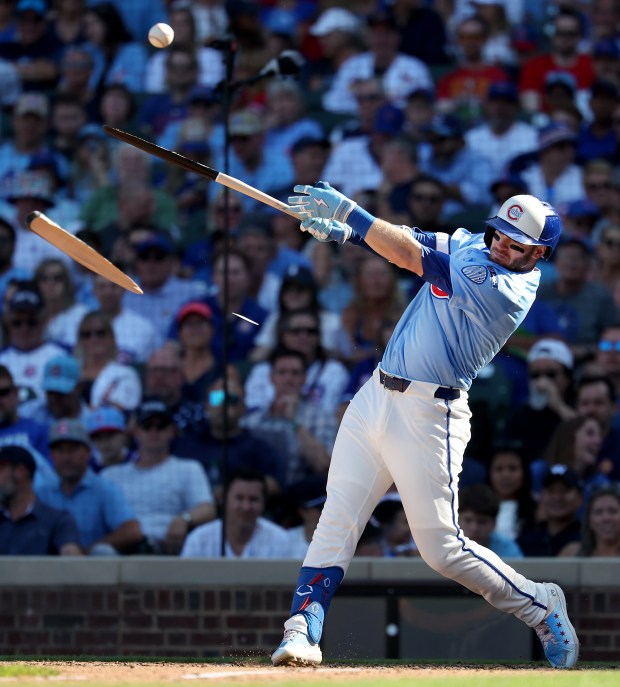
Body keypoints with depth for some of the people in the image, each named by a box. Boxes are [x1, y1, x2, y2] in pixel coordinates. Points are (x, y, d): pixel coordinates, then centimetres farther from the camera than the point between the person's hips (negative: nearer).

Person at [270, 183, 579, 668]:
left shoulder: (507, 291, -17)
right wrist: (344, 229, -16)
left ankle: (540, 605, 15)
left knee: (442, 548, -3)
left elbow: (413, 257, -20)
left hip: (428, 416, -7)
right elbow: (409, 243, 2)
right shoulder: (470, 245, 9)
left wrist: (349, 211, -18)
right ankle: (303, 632, -3)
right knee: (336, 521, -2)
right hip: (375, 398, 7)